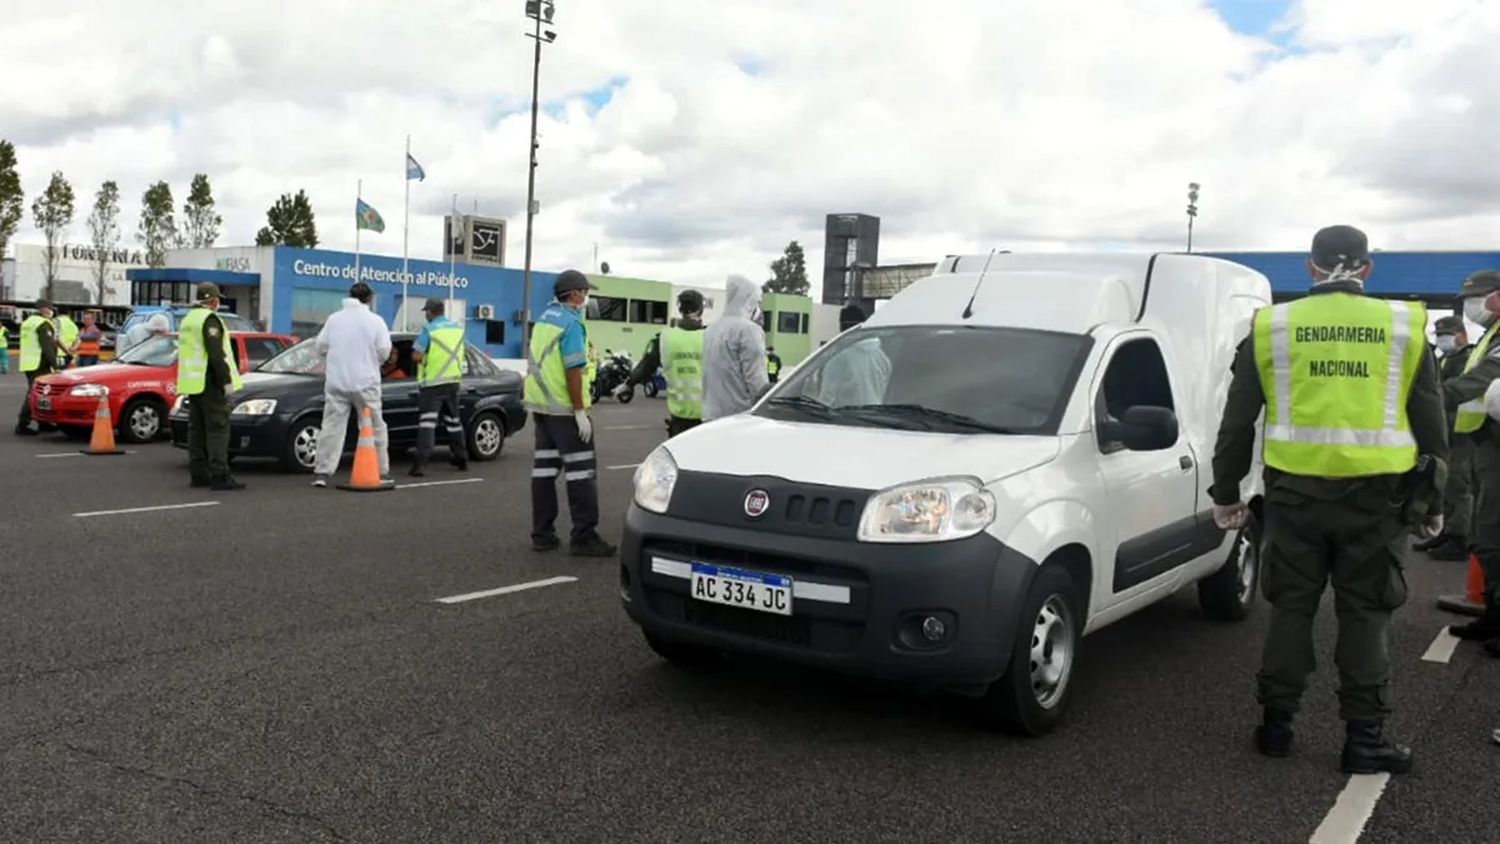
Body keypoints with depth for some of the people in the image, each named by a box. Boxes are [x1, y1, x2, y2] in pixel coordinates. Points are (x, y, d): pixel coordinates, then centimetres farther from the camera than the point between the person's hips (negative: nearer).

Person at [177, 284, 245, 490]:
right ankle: (219, 476, -13)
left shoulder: (188, 319, 19)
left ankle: (198, 474, 12)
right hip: (210, 383, -10)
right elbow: (216, 353, -20)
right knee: (217, 428, -9)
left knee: (197, 428, 11)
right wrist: (227, 380, -18)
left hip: (192, 384, 10)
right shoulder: (210, 319, -11)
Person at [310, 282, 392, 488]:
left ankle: (322, 472, -2)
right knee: (375, 426, 8)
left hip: (336, 382, 2)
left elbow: (320, 346, 5)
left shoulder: (334, 318, 5)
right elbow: (384, 351, -7)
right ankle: (381, 471, 11)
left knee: (332, 426, 3)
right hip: (365, 382, -2)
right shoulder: (375, 320, -4)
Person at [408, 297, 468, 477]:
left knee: (427, 421, -10)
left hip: (433, 383, -6)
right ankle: (461, 458, 28)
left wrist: (426, 357, 4)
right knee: (453, 420, 19)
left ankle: (420, 463, -20)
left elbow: (416, 356, -16)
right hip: (454, 381, 6)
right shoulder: (457, 328, 7)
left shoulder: (429, 329, -13)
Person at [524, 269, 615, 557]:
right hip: (564, 408, -9)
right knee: (580, 470, -5)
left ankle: (542, 534, 13)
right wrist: (580, 412, -20)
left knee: (544, 467, 10)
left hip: (540, 405, 9)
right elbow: (573, 370, -21)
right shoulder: (571, 323, -14)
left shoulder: (544, 319, 14)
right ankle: (584, 537, -6)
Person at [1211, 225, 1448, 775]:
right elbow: (1430, 423, 8)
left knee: (1291, 608, 11)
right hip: (1374, 493, 0)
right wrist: (1432, 501, 18)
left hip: (1296, 492, 0)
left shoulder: (1272, 327, 2)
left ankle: (1276, 724, 16)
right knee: (1364, 615, 8)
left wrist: (1225, 493, 13)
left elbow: (1237, 421, 4)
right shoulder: (1404, 326, 3)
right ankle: (1365, 739, 12)